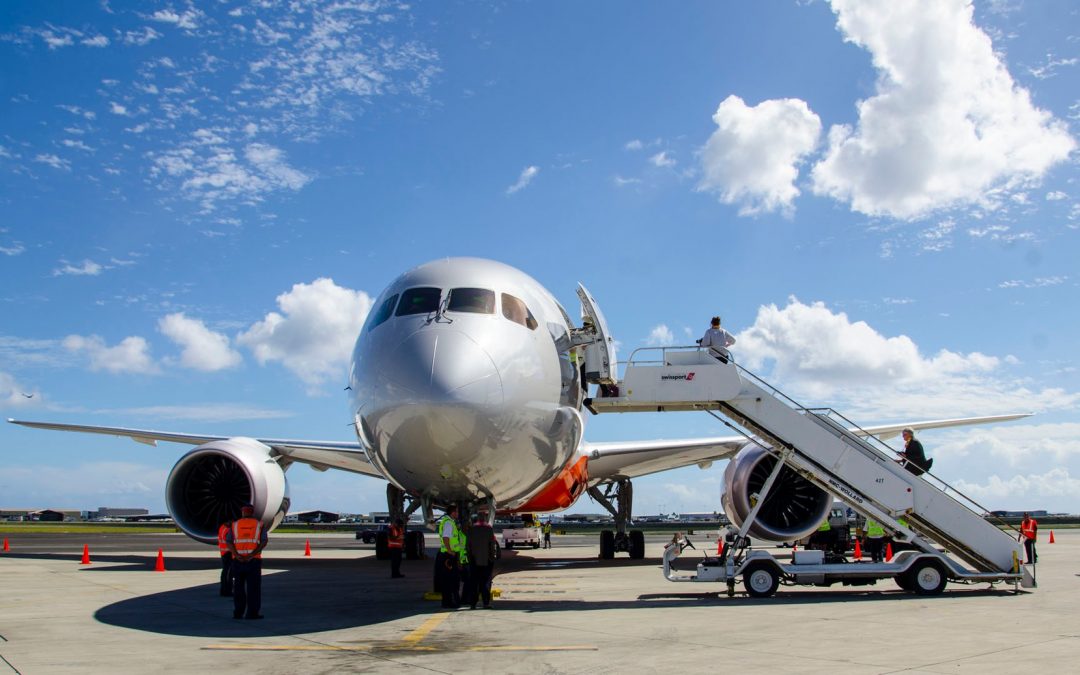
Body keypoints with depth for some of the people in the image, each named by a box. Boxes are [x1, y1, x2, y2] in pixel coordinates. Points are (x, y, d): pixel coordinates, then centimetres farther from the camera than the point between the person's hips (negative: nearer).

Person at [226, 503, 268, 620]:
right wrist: (251, 555, -17)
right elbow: (264, 542, -10)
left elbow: (228, 542, -7)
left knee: (239, 587, 11)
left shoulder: (235, 525, 7)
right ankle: (252, 613, -2)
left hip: (238, 561, 2)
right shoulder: (259, 525, 5)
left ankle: (238, 612, 11)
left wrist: (238, 556, -18)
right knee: (253, 587, 2)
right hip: (254, 560, -1)